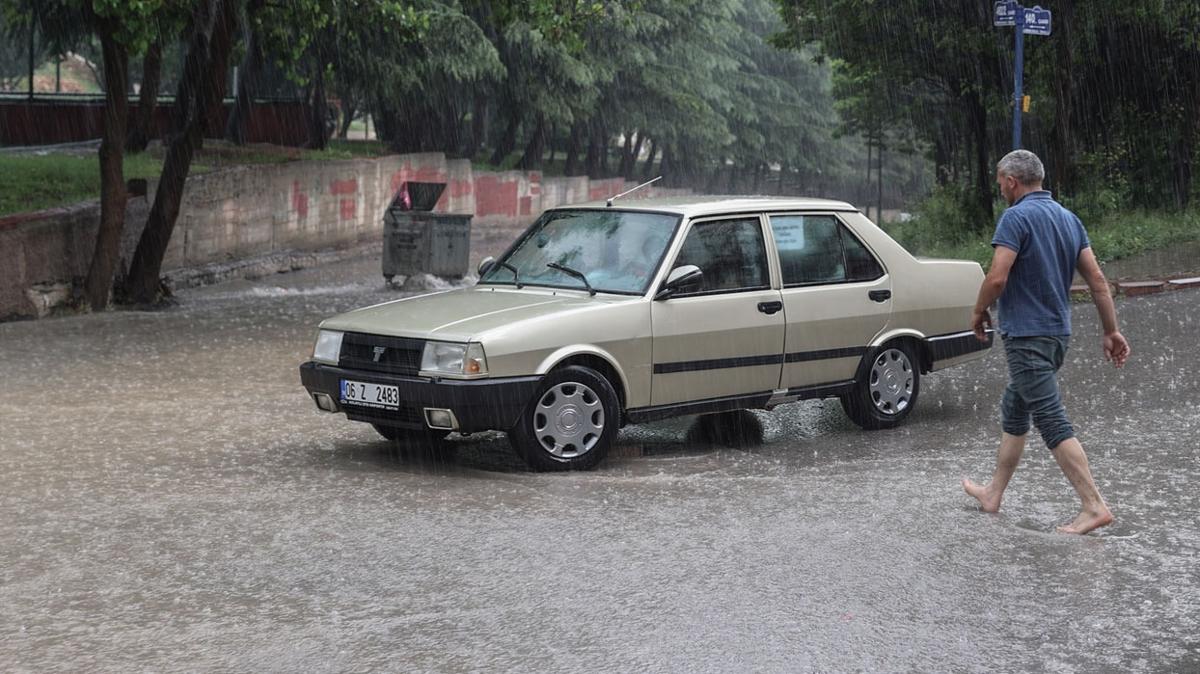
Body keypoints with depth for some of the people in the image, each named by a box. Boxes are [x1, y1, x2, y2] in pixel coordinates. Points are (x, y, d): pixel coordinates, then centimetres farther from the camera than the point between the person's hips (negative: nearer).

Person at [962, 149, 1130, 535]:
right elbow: (1097, 279, 8)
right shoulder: (1069, 219, 11)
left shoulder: (1016, 217, -14)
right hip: (1058, 334, 9)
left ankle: (1094, 506, -13)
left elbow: (997, 277, -21)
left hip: (1026, 336, -9)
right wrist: (1112, 331, 11)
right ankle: (993, 494, 29)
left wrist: (979, 314, -3)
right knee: (1013, 412, 20)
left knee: (1052, 422, -10)